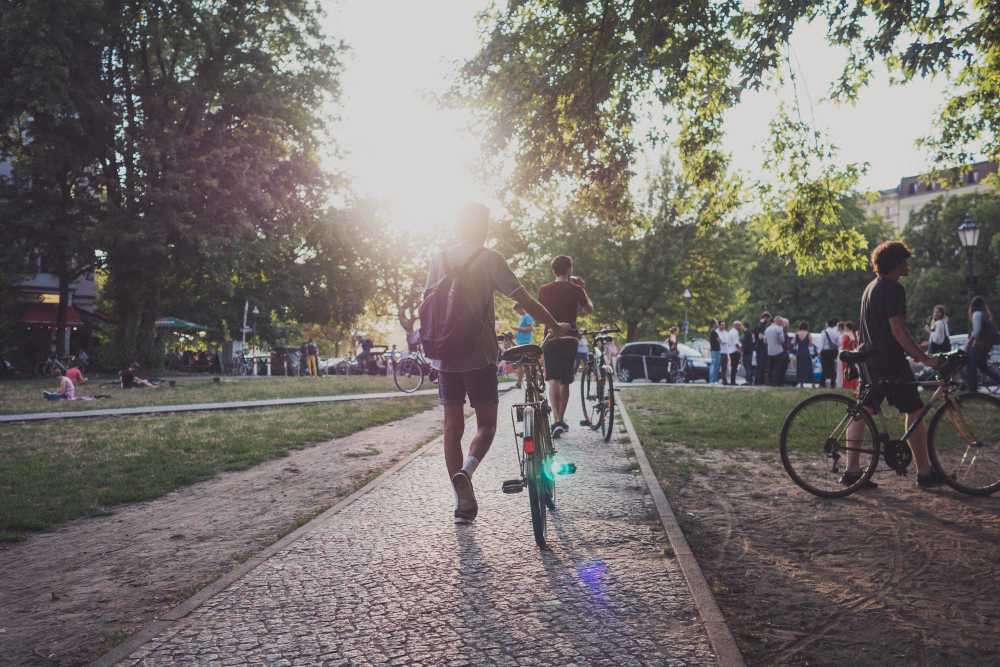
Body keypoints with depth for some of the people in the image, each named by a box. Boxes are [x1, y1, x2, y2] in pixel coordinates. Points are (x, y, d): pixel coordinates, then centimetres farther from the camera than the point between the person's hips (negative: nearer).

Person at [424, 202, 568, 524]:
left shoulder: (439, 259, 7)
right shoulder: (489, 259, -5)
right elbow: (525, 301, -7)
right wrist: (556, 327, 5)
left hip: (446, 355, 4)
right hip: (479, 355, -4)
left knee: (452, 427, 10)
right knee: (486, 424, 9)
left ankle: (463, 503, 12)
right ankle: (466, 470, -19)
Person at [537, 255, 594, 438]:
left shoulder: (544, 289, 1)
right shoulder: (575, 289, -3)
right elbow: (589, 309, 10)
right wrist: (583, 290, 18)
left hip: (551, 338, 0)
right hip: (569, 339, 0)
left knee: (553, 380, -7)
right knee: (565, 381, 12)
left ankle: (556, 421, -23)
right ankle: (561, 420, 21)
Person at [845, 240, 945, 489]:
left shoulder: (871, 287, 17)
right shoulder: (894, 289, -13)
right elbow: (898, 330, -20)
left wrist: (914, 354, 27)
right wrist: (925, 359, -18)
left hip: (868, 361, 9)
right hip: (889, 363, -9)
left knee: (861, 413, 6)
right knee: (915, 412, 2)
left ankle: (852, 471, 6)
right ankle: (925, 473, 8)